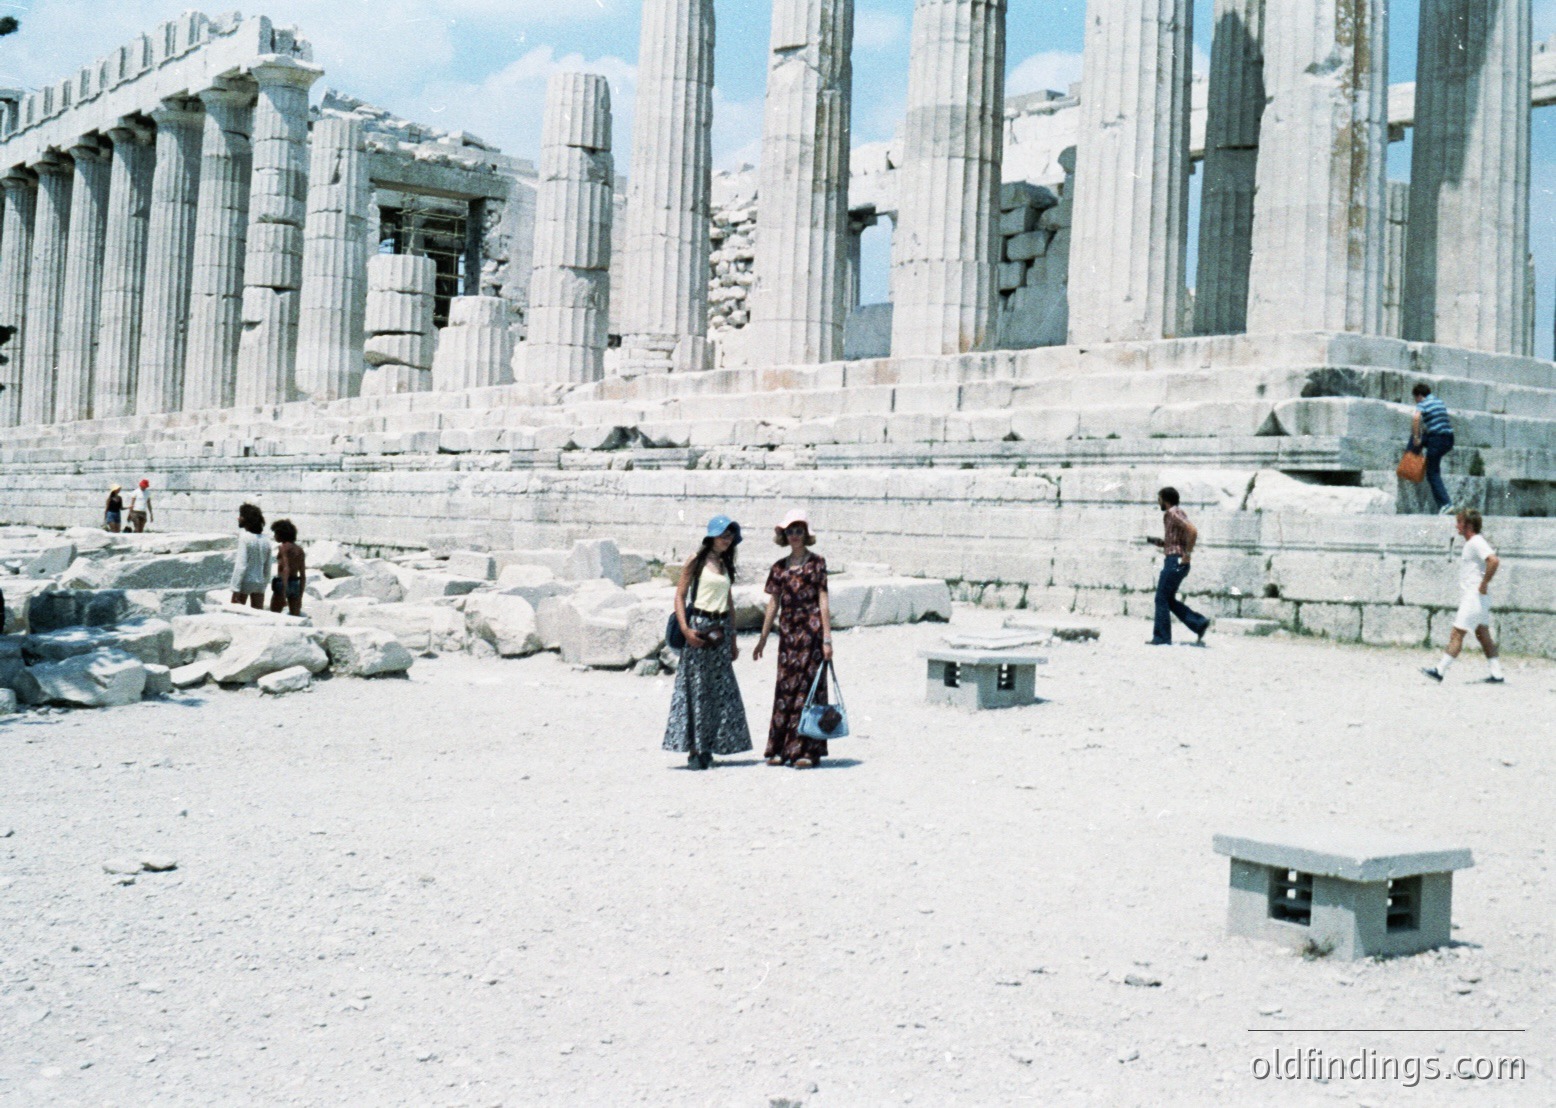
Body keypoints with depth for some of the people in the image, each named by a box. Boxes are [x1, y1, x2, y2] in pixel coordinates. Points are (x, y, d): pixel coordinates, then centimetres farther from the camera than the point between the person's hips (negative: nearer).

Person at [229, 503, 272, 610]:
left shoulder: (244, 537, -13)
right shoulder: (265, 540, 6)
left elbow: (241, 565, -18)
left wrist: (235, 589, -18)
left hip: (245, 581, -6)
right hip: (260, 582, 6)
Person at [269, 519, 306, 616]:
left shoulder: (283, 547, -6)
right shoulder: (299, 549, 13)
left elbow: (286, 569, -18)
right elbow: (303, 575, 13)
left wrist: (283, 593, -22)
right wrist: (300, 596, 17)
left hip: (282, 583, -6)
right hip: (295, 585, 6)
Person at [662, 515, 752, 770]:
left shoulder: (725, 564, 15)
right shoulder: (697, 561, -2)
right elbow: (680, 596, -6)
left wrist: (733, 640, 15)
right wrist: (685, 629, -17)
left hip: (721, 630, 6)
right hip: (699, 626, -6)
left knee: (721, 689, 3)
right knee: (696, 688, -6)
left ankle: (708, 748, 9)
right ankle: (694, 750, -4)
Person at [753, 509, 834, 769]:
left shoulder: (816, 563, 1)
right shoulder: (780, 567, 12)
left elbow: (824, 602, -3)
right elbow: (773, 604, 15)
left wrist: (827, 638, -9)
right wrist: (763, 639, 13)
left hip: (811, 630, -4)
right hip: (787, 631, 4)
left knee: (809, 685, -3)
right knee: (785, 687, 5)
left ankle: (807, 750, -1)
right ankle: (781, 749, 10)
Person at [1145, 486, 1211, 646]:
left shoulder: (1173, 513, -12)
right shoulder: (1174, 514, 19)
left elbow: (1192, 531, -25)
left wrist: (1187, 554, -21)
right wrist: (1158, 542, 14)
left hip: (1175, 561, -10)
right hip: (1175, 562, 10)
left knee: (1162, 599, -5)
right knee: (1168, 599, 13)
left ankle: (1161, 637, -2)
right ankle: (1199, 623, 9)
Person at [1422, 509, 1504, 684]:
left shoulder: (1476, 542, -15)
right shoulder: (1472, 542, 16)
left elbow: (1494, 561, -31)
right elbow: (1491, 561, 31)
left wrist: (1484, 584, -24)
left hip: (1474, 596, -11)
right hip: (1472, 597, 11)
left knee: (1457, 633, -8)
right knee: (1483, 635, 11)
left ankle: (1440, 670, -7)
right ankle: (1496, 673, 12)